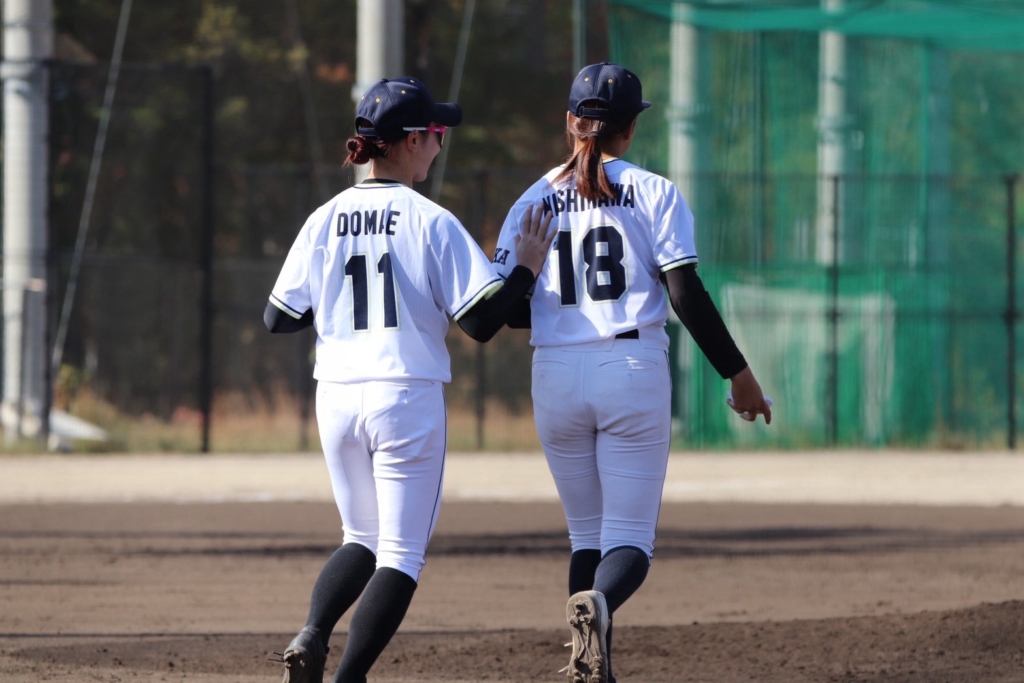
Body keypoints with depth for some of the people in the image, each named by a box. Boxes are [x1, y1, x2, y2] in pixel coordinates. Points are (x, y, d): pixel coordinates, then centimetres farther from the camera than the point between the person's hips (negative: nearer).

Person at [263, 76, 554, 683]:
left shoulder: (326, 221, 4)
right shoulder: (430, 222, -8)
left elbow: (279, 319, 7)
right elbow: (482, 320, -10)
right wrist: (529, 268, 2)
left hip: (336, 399, 5)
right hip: (407, 396, -5)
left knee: (363, 539, 20)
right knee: (401, 552, 3)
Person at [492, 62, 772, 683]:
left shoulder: (535, 202, 8)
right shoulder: (653, 193, 0)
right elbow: (687, 294, -7)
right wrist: (738, 371, 0)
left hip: (556, 379, 3)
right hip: (634, 370, -3)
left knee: (587, 533, 15)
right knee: (630, 537, -2)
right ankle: (599, 604, -35)